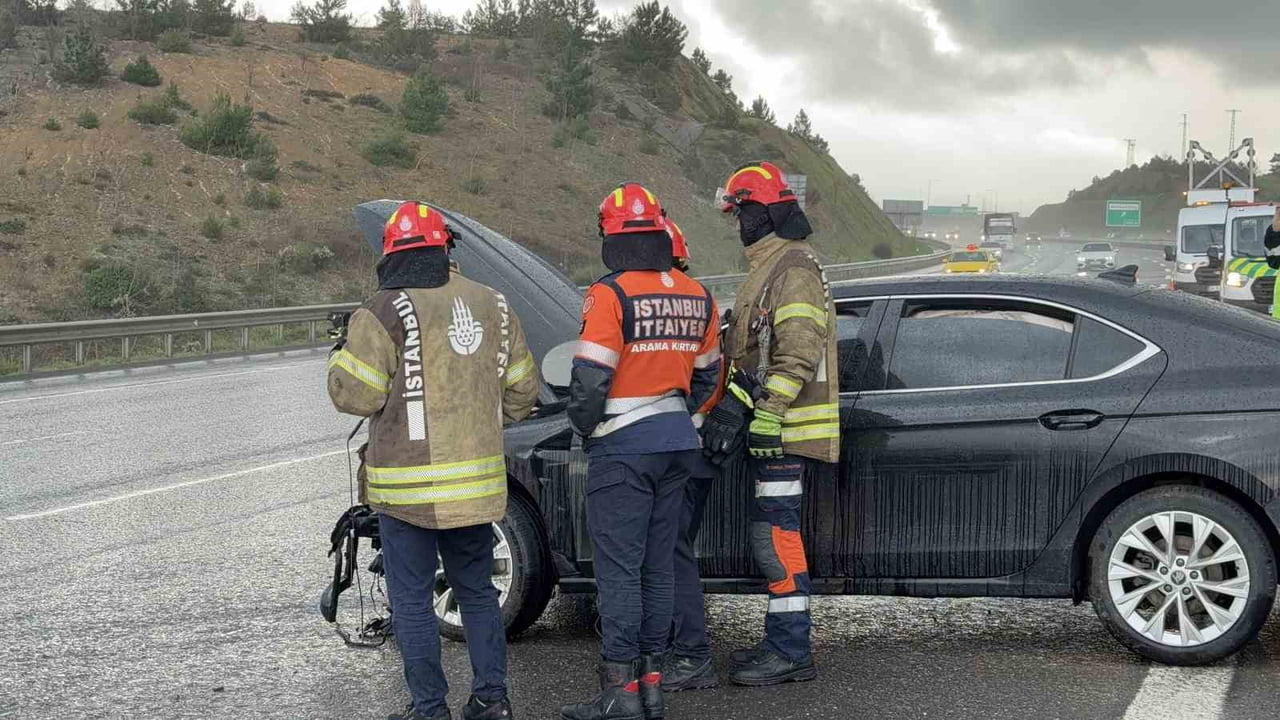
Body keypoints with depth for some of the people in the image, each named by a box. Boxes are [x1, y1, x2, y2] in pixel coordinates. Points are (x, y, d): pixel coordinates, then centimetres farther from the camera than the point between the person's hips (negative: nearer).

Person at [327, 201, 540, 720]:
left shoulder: (383, 314, -13)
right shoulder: (493, 306, 6)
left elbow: (354, 395, -11)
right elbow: (522, 392, 12)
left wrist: (340, 354, 8)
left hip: (409, 487, -5)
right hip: (478, 482, 6)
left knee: (412, 600, 5)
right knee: (477, 591, 18)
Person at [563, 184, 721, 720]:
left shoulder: (610, 295, -15)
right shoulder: (696, 295, 8)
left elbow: (590, 378, -17)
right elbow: (706, 375, 16)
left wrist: (584, 427, 0)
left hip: (624, 449, -7)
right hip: (678, 444, 7)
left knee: (618, 569, -3)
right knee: (658, 565, 12)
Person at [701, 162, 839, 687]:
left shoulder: (793, 269, -15)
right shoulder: (769, 267, 19)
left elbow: (799, 358, -22)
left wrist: (753, 411, -23)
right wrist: (734, 405, 13)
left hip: (784, 428, -11)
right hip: (771, 427, 11)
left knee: (777, 536, -9)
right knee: (775, 534, 14)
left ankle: (791, 651, -4)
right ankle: (783, 643, 22)